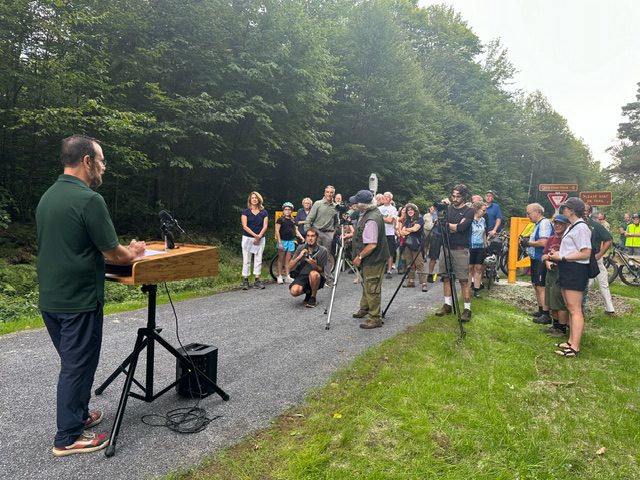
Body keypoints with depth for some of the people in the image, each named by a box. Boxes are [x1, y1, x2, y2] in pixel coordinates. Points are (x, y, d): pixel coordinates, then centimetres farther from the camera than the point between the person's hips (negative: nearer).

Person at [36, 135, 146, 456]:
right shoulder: (89, 199, -20)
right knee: (77, 367, 5)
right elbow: (113, 254, -17)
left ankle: (78, 415, 37)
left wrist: (123, 251, 19)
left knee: (72, 362, 22)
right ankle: (68, 438, 18)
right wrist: (134, 254, 5)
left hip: (50, 298, 9)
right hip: (79, 301, -9)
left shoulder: (47, 197, 9)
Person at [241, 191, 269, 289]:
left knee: (258, 259, 5)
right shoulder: (245, 211, 0)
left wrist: (259, 236, -15)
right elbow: (244, 226, -8)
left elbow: (265, 226, 0)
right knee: (246, 260, 0)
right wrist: (255, 235, -17)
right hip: (247, 238, -2)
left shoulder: (264, 212, 6)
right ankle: (245, 281, 5)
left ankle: (257, 280, 11)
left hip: (260, 239, 2)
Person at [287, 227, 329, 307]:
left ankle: (313, 298, -11)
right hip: (301, 277, 2)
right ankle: (308, 292, 7)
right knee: (294, 291, -30)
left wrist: (314, 265, -27)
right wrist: (299, 257, -19)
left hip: (316, 279, -2)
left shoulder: (323, 251, -7)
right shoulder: (300, 248, 1)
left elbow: (320, 270, -4)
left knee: (313, 273, -37)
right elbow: (289, 267, -1)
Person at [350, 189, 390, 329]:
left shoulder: (371, 220, -28)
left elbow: (371, 245, -29)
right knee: (366, 284, 24)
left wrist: (359, 257, -18)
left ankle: (375, 319, 10)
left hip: (373, 259, -11)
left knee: (372, 289, -1)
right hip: (369, 259, 11)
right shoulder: (368, 213, 4)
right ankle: (364, 309, 42)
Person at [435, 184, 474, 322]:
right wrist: (456, 225, -12)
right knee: (446, 277, 8)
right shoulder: (448, 208, 12)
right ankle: (447, 305, 19)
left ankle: (467, 309, 2)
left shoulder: (469, 211, -1)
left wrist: (447, 224, -6)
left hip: (460, 250, -5)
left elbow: (462, 227, -16)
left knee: (464, 280, -4)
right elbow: (440, 225, 1)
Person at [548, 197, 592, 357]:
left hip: (576, 271, -10)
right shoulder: (571, 227, 17)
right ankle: (571, 341, 23)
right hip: (567, 270, 10)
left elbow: (585, 253, -20)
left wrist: (562, 257, -17)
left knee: (575, 310, -7)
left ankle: (575, 348, -4)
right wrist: (557, 255, 5)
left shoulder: (581, 227, -15)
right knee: (570, 308, 14)